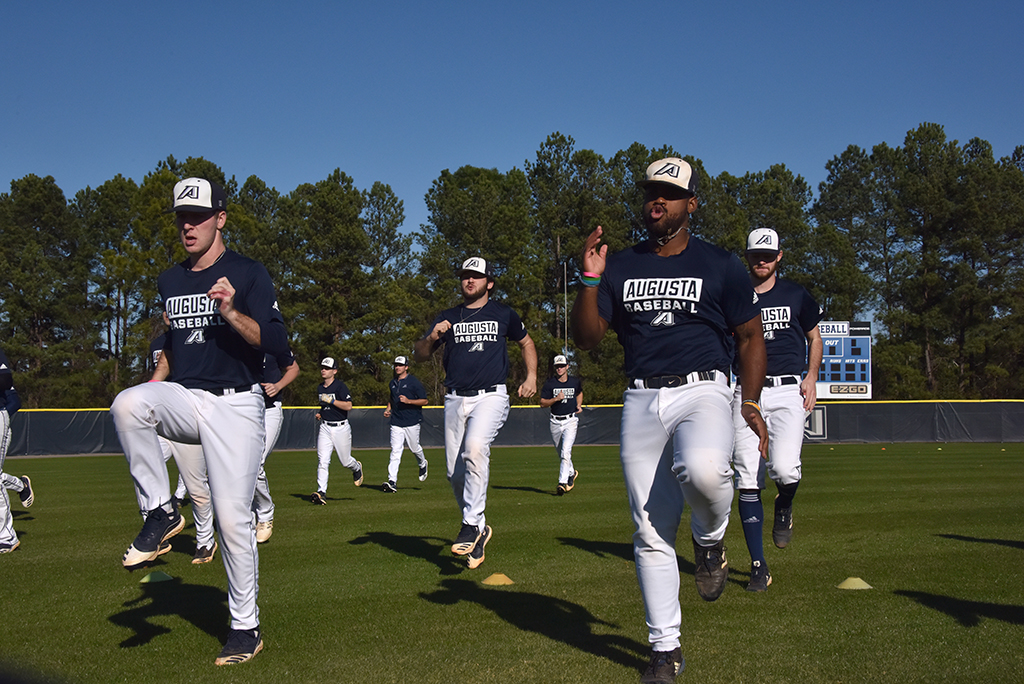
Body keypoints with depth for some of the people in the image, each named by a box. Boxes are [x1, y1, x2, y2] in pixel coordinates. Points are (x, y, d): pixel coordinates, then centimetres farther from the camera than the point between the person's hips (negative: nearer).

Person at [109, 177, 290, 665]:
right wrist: (152, 393, 19)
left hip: (235, 405, -5)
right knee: (127, 403, -29)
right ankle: (161, 512, -14)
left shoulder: (248, 275, -4)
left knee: (232, 516, -7)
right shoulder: (170, 281, 15)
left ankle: (245, 627, 9)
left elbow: (276, 343, -13)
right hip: (183, 400, 5)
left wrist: (230, 312, -28)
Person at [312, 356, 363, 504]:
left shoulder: (340, 386, -11)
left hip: (341, 428, -5)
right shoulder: (320, 388, 11)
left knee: (345, 461, 6)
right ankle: (321, 492, -12)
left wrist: (331, 400, -24)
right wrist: (320, 413, 10)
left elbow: (348, 406, -20)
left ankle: (357, 468, 41)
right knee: (322, 461, -9)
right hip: (325, 427, 5)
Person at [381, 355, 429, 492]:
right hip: (396, 422, 4)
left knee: (414, 448, 6)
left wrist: (408, 401, -21)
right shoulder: (393, 383, 13)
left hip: (412, 422, -4)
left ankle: (422, 464, 40)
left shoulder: (414, 382, -6)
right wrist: (388, 409, 11)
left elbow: (424, 401, -8)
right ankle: (392, 482, -13)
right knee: (395, 451, -6)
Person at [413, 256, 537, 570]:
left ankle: (472, 524, -28)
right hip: (456, 400, 4)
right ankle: (479, 531, 22)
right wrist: (432, 337, -11)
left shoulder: (503, 314, 9)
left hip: (491, 396, -4)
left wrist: (531, 377, 10)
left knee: (475, 448, -30)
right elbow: (419, 356, 11)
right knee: (455, 472, 3)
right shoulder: (447, 318, 14)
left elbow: (526, 343, 24)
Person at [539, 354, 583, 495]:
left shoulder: (575, 382, 2)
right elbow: (542, 403, -6)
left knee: (566, 451, -17)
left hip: (571, 421, -2)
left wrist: (579, 405, 7)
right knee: (561, 453, 15)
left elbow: (579, 392, 25)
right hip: (555, 422, 2)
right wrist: (556, 398, -21)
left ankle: (562, 483, -21)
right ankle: (572, 473, 41)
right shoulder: (550, 383, -3)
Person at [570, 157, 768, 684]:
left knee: (702, 468, -36)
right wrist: (591, 280, -9)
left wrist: (750, 400, -4)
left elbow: (750, 336, 8)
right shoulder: (620, 267, 12)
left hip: (702, 391, -3)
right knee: (651, 532, 2)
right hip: (641, 400, 3)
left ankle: (710, 542, -2)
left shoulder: (720, 266, 6)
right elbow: (586, 338, 5)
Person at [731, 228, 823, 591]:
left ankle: (784, 507, 16)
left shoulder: (796, 295, 10)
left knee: (784, 469, -22)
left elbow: (814, 337, 20)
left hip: (788, 391, -1)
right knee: (747, 479, -4)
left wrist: (811, 377, 6)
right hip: (746, 393, 1)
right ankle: (758, 566, 4)